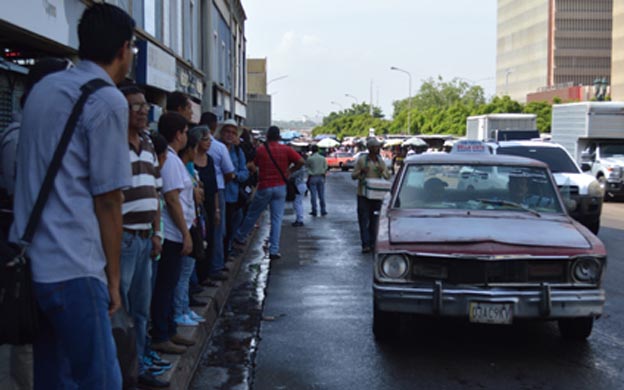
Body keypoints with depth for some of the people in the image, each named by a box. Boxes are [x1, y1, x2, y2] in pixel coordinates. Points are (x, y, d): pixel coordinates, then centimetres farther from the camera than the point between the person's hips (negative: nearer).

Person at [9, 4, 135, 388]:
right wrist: (113, 276, -2)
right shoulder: (109, 100, -9)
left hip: (27, 259, 8)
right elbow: (107, 201, -11)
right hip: (71, 267, -8)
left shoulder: (42, 88, 15)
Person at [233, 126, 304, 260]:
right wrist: (289, 170, 4)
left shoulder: (260, 150, -1)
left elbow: (255, 165, 5)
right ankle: (274, 250, -2)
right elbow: (301, 161, -8)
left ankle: (239, 238, 30)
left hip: (264, 187, 0)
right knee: (277, 219, 1)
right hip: (280, 187, 0)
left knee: (252, 215, 14)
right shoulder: (286, 150, -2)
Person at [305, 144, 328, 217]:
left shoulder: (310, 158, -10)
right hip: (321, 177, 3)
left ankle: (314, 211, 3)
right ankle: (323, 211, 8)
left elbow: (306, 166, 4)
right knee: (321, 195, 7)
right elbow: (325, 168, 5)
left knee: (313, 195, 1)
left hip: (313, 177, -3)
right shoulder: (323, 158, 1)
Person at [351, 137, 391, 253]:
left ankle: (373, 243, 13)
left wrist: (382, 171, -9)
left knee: (374, 220, 7)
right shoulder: (361, 160, -2)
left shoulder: (381, 161, 9)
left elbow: (388, 177, 11)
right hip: (363, 194, -3)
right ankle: (365, 244, -8)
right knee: (364, 220, -6)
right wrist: (361, 172, -19)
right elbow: (353, 176, 0)